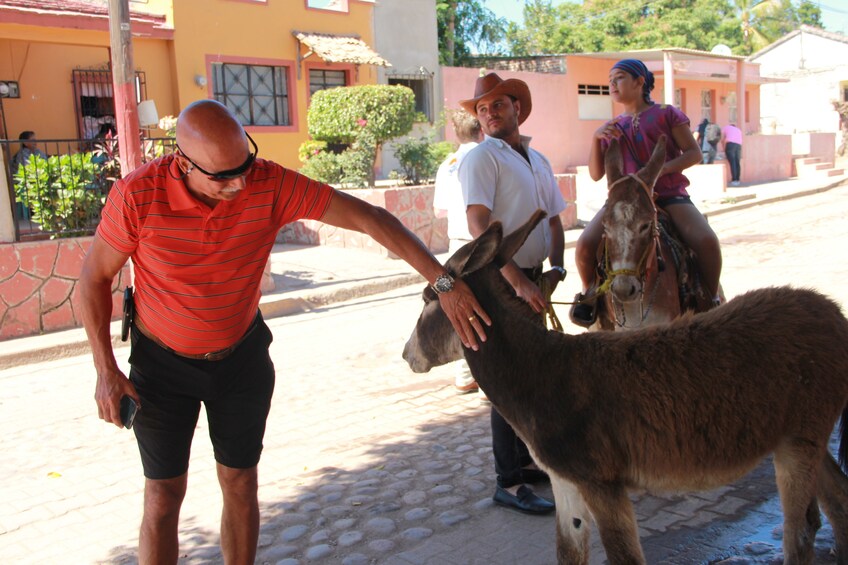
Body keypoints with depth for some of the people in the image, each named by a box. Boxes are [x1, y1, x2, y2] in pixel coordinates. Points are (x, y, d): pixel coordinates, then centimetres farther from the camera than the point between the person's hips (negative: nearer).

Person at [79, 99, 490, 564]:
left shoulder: (270, 184, -22)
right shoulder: (138, 195, -24)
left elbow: (369, 217, -22)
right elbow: (95, 275, -8)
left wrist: (442, 282, -29)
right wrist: (105, 371, -11)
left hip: (242, 356, 2)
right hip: (162, 361, -1)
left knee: (240, 484, 12)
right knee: (164, 497, 5)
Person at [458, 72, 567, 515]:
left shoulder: (538, 160, 15)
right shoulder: (481, 158, -10)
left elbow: (554, 220, 18)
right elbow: (478, 227, -21)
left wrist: (556, 267, 0)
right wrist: (518, 282, -28)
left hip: (532, 279, 8)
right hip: (499, 281, -8)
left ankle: (527, 461, 32)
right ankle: (509, 483, 6)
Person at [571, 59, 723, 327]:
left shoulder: (666, 114, 5)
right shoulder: (613, 127, 16)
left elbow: (694, 153, 0)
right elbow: (596, 174, 11)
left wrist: (660, 169, -16)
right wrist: (596, 137, -3)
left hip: (668, 194, -2)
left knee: (707, 241, -26)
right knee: (585, 245, -22)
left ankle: (711, 301, -2)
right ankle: (589, 294, 7)